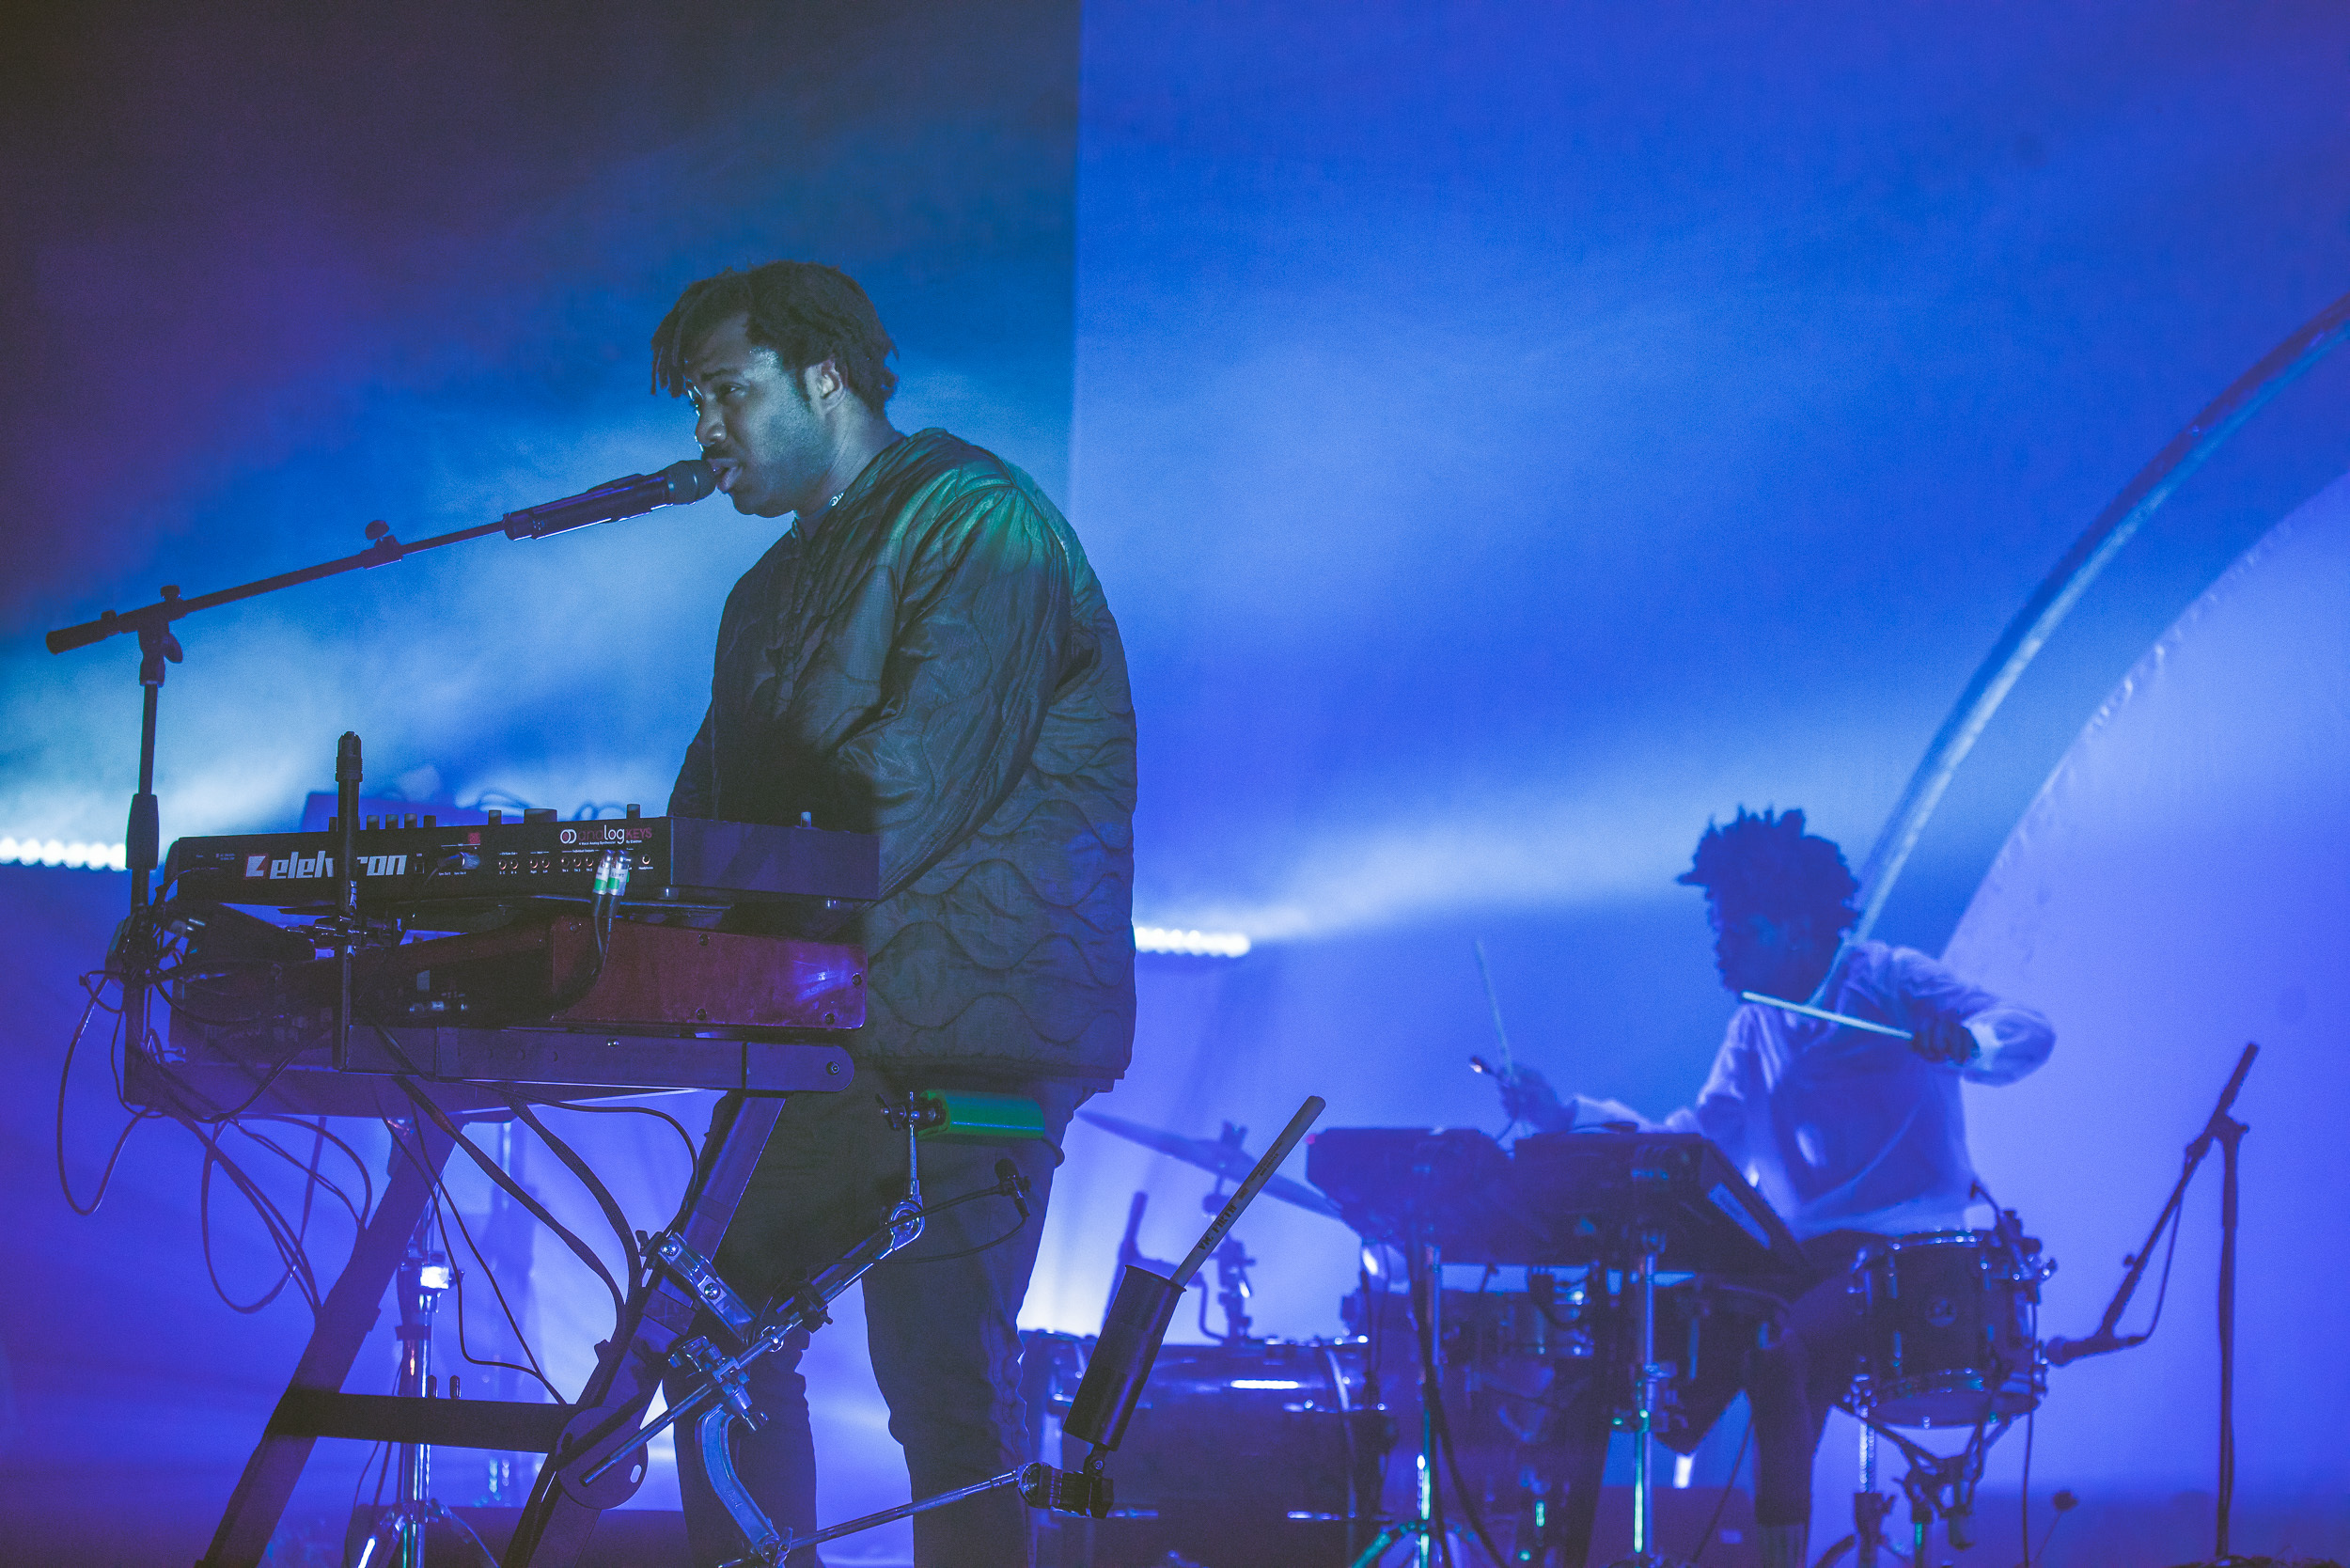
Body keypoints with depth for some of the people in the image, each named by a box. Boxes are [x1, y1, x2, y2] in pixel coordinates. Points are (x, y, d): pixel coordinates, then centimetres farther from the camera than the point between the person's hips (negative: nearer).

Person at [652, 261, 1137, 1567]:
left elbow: (915, 792, -20)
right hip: (839, 1024, 9)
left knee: (941, 1382, -12)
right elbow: (718, 818, 14)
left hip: (974, 1021, -9)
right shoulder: (769, 597, 20)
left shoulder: (974, 521, -9)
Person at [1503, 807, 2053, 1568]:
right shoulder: (1754, 1030, 15)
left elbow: (2031, 1033, -17)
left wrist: (1967, 1040, -41)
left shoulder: (1889, 981, -4)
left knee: (1772, 1341, -31)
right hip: (1803, 1255, 7)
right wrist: (1568, 1117, -5)